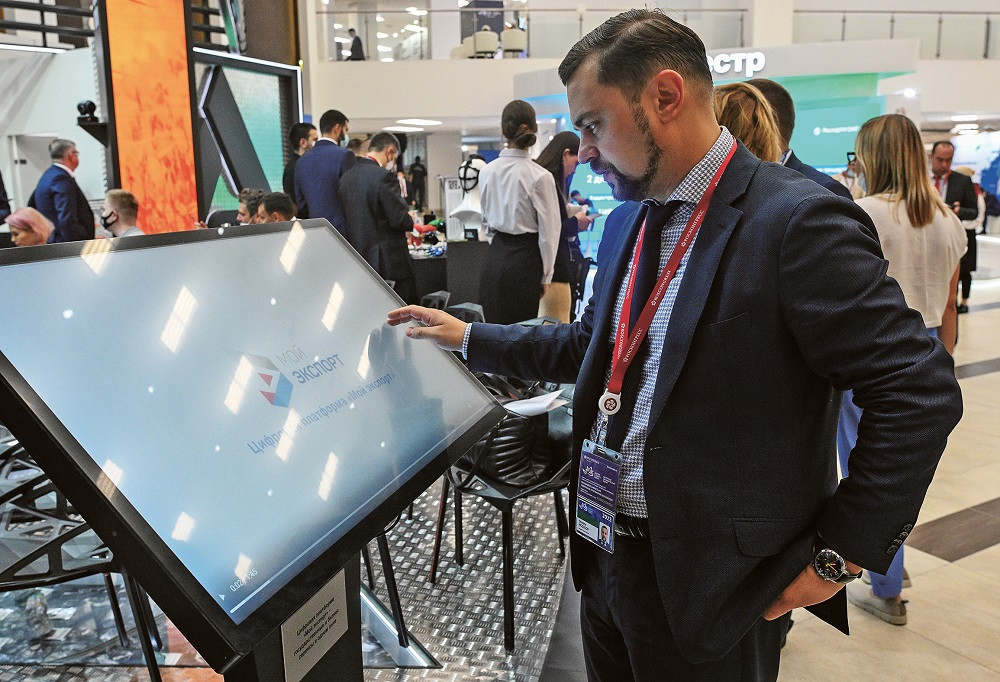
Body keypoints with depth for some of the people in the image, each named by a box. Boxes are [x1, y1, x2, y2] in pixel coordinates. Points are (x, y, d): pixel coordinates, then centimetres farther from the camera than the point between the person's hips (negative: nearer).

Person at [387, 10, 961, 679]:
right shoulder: (627, 221, 7)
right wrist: (467, 337, 13)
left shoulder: (798, 221, -18)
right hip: (604, 558, 7)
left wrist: (840, 555, -15)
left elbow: (921, 390, -17)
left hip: (708, 584, -7)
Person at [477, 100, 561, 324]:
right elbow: (548, 230, -8)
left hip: (494, 256, 5)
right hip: (525, 260, -5)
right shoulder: (540, 177, -12)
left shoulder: (487, 172, 3)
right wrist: (545, 275, 1)